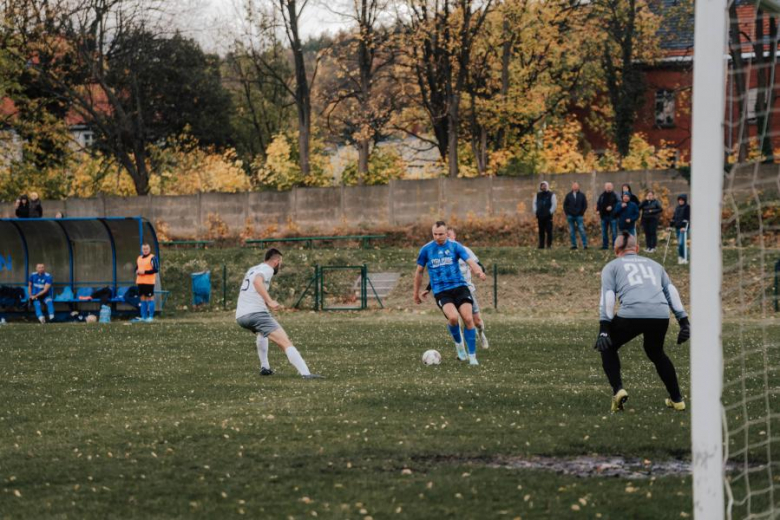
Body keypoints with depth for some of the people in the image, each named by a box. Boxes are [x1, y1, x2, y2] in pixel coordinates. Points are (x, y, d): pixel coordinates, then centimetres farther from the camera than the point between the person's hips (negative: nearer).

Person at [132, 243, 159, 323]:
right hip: (140, 282, 7)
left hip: (149, 282, -7)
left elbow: (156, 269, -12)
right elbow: (136, 268, 26)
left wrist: (145, 272, -17)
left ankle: (150, 317, -3)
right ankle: (143, 316, 13)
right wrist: (137, 271, 1)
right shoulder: (139, 258, 18)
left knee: (150, 298, -6)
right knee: (142, 299, 8)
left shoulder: (152, 258, -5)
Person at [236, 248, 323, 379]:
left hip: (240, 316, 9)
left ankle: (264, 368, 34)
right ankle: (306, 373, -31)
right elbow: (257, 281, -25)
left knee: (261, 332, 40)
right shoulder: (267, 269, -1)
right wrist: (270, 301, -32)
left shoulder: (252, 269, 25)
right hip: (256, 313, -9)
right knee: (285, 342, -16)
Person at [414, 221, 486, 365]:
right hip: (441, 292, -1)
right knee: (453, 317, -27)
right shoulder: (426, 249, 4)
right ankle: (459, 343, 3)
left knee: (468, 319, -13)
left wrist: (478, 271, -33)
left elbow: (470, 261, -11)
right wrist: (416, 293, 21)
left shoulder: (455, 246, 2)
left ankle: (472, 357, 0)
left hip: (459, 287, 1)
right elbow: (419, 272, 16)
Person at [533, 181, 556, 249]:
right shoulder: (538, 195, 15)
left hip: (548, 216, -4)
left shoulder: (551, 195, 2)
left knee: (549, 231, -5)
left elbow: (554, 204, -3)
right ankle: (541, 245, 6)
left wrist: (550, 212, -10)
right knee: (541, 231, 4)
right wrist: (535, 212, 5)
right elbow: (534, 203, 17)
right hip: (540, 216, 4)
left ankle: (549, 245, -2)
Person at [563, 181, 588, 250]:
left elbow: (585, 205, 6)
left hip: (579, 216, -2)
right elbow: (565, 205, 10)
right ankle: (574, 245, 10)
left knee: (582, 230, -9)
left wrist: (582, 213, -2)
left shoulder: (582, 195, 3)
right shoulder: (568, 195, 6)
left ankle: (585, 245, -8)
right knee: (571, 231, 4)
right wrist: (567, 213, 1)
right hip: (570, 216, 2)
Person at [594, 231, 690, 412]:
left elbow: (608, 296, 6)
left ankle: (618, 390, 2)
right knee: (656, 352, 31)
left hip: (632, 314, -3)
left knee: (608, 348, 21)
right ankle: (676, 399, 29)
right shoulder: (653, 264, 33)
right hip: (661, 315, 4)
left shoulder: (612, 266, 22)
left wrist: (604, 328, -1)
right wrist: (684, 321, 15)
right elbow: (671, 292, 21)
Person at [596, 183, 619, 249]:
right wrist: (598, 210, 2)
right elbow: (598, 203, 18)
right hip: (604, 216, 5)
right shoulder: (602, 195, 11)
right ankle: (605, 245, 16)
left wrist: (612, 207, -20)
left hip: (612, 216, -5)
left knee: (614, 231, -5)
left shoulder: (615, 195, -3)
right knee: (604, 231, 9)